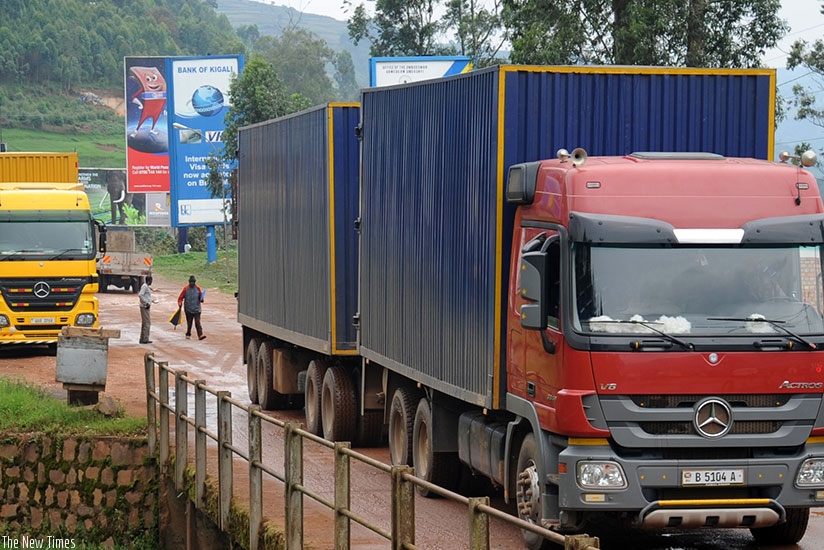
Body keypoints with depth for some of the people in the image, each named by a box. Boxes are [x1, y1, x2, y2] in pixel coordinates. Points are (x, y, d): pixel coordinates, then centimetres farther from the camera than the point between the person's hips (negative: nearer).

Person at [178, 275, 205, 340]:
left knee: (197, 322, -10)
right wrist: (180, 303, -12)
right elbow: (180, 297, 3)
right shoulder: (186, 288, -1)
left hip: (196, 309, 0)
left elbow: (200, 296, 13)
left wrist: (201, 299, -9)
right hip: (188, 309, 0)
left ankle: (200, 335, -17)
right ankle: (188, 334, 23)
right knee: (189, 323, 7)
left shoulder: (198, 288, 3)